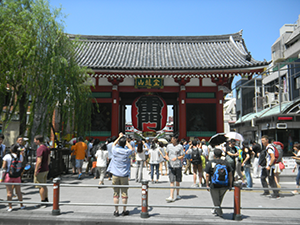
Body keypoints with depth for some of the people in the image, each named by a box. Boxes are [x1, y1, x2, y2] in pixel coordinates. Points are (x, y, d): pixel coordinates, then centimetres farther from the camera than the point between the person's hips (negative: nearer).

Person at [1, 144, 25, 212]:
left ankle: (10, 207, 12)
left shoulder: (7, 156, -10)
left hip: (8, 174, -3)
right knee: (18, 191, 14)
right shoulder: (20, 156, -1)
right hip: (17, 175, 3)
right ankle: (21, 205, 23)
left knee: (9, 192, 7)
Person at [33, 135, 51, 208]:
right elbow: (48, 159, 14)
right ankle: (46, 200, 27)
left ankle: (43, 202, 6)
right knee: (44, 185, 18)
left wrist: (36, 170, -18)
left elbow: (39, 161, -23)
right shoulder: (47, 148, 10)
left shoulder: (40, 149, -19)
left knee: (41, 186, -1)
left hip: (40, 170, -9)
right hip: (46, 169, 9)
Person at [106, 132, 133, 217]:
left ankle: (116, 211, 13)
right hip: (124, 175, -1)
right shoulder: (126, 152, -8)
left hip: (115, 175, 1)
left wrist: (119, 137, 25)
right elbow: (131, 148, 17)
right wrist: (126, 140, 18)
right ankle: (124, 211, 14)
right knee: (124, 194, 7)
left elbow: (113, 144, 19)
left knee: (116, 194, 7)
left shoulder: (115, 150, -5)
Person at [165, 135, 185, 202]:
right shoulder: (169, 146, 9)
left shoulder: (180, 146, 0)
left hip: (178, 166, -1)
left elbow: (182, 156, 0)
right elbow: (166, 154, 16)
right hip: (171, 166, 1)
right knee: (172, 181, -5)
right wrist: (167, 158, -6)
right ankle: (171, 197, -7)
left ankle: (178, 195, 27)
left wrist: (177, 158, -18)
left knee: (177, 181, 10)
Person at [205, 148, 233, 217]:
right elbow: (230, 174, 4)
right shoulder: (226, 163, 3)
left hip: (214, 185, -4)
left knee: (216, 200, 13)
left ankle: (220, 212, 19)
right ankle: (216, 210, 39)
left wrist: (207, 185, 2)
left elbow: (207, 175, -6)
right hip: (224, 185, 4)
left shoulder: (210, 163, -4)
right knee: (220, 198, 25)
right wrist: (230, 185, 11)